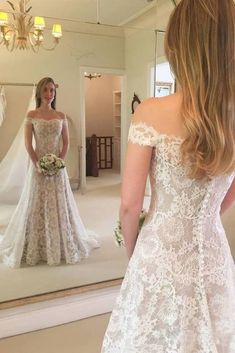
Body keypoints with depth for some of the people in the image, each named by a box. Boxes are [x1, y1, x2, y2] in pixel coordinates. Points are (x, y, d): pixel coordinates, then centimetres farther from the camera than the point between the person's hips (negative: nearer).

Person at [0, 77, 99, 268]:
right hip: (39, 165, -2)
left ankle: (62, 245, 23)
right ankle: (37, 248, 17)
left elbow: (66, 142, 6)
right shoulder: (32, 115, -1)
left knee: (59, 204, 8)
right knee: (37, 206, 3)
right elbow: (28, 143, -4)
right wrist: (37, 164, -13)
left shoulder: (61, 116, 6)